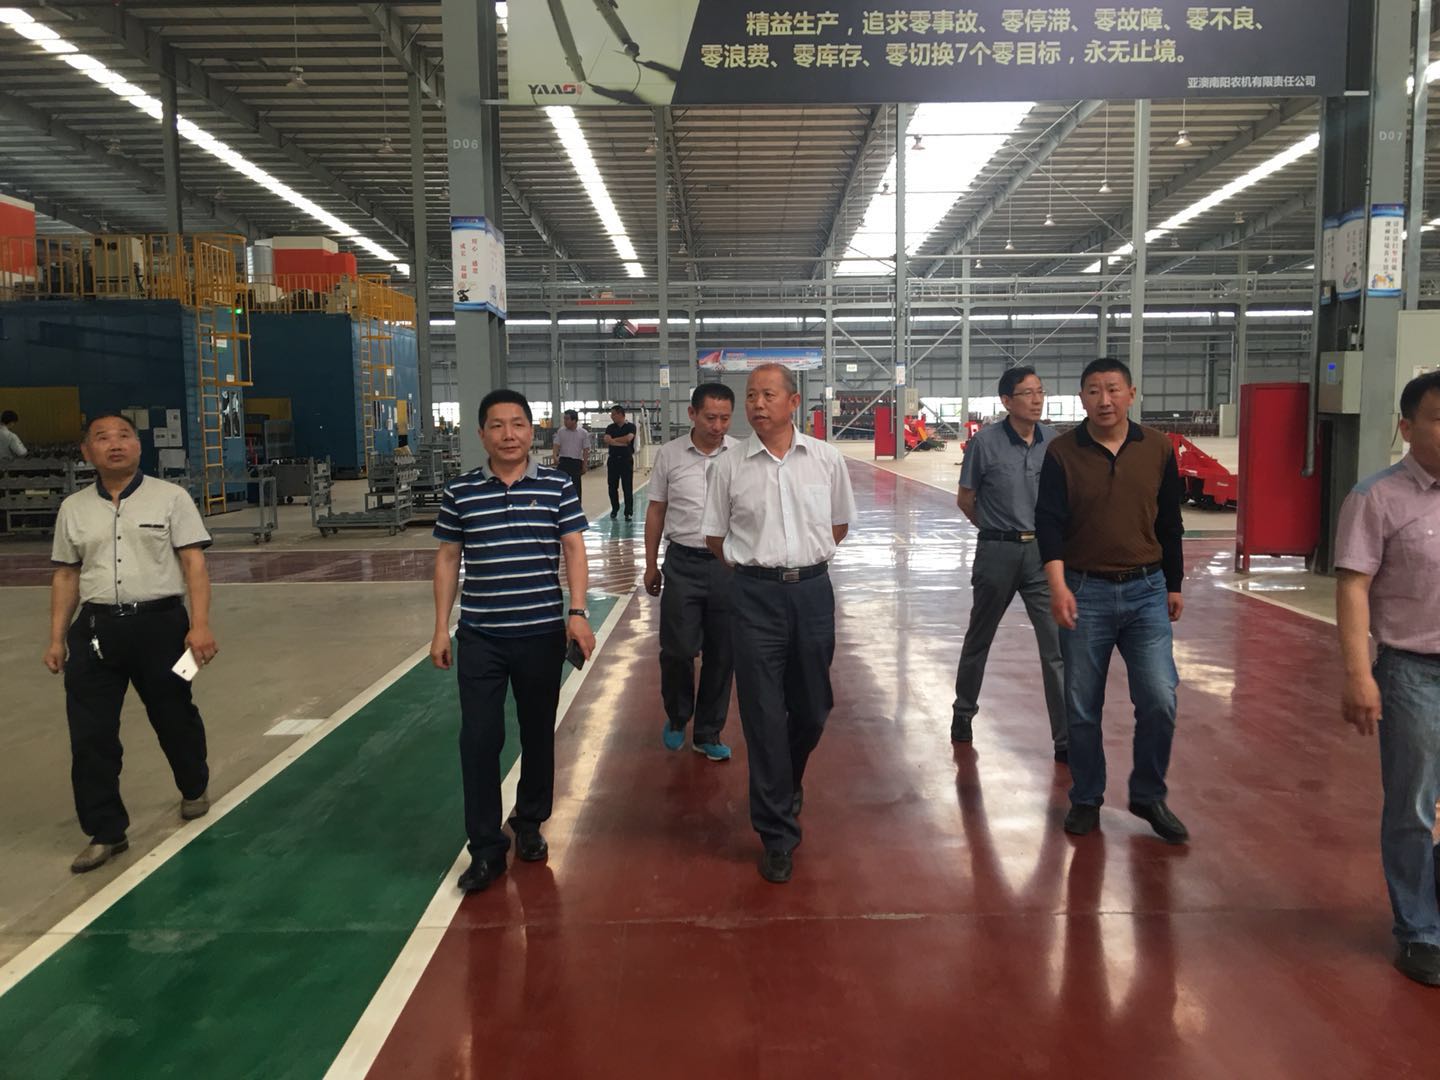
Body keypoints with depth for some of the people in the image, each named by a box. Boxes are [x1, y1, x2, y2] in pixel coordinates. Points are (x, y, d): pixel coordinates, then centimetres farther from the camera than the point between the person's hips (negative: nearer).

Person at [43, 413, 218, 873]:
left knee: (175, 717, 12)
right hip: (95, 628, 3)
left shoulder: (170, 498, -2)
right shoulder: (73, 508, 8)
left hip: (160, 623, -3)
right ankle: (105, 831, 16)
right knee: (90, 735, 3)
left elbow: (194, 564, -6)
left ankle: (195, 788, 40)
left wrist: (200, 625, -15)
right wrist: (57, 638, 9)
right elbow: (66, 576, 14)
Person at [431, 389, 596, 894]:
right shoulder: (459, 491, 0)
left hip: (543, 633, 0)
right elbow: (447, 559, 6)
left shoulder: (557, 486, -2)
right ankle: (486, 848, 14)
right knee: (478, 739, 1)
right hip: (479, 637, 0)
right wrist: (441, 629, 4)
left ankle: (530, 824, 34)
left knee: (538, 733, 13)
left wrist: (578, 613, -13)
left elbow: (574, 551, -2)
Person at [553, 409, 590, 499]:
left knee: (576, 487, 4)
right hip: (563, 461, 1)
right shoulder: (561, 431, 4)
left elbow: (586, 450, 0)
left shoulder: (583, 433, -1)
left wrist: (584, 466, -3)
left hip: (576, 462, -1)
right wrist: (555, 456, -17)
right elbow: (557, 446, 2)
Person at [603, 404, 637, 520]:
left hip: (626, 459, -3)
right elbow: (607, 440, -9)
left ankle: (628, 512, 1)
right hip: (613, 459, 4)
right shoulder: (610, 427, 8)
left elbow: (628, 438, -19)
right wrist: (622, 443, -15)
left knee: (628, 487, -3)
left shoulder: (630, 426, -1)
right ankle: (614, 509, 22)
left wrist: (613, 440, -8)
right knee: (612, 487, 8)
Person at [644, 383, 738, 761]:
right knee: (677, 650, 3)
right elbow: (656, 511, 9)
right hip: (683, 563, 0)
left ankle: (708, 733, 25)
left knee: (721, 655, 9)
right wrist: (650, 565, 11)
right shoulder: (669, 454, 0)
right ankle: (676, 719, 31)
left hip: (729, 564, 0)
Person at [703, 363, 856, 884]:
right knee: (763, 716, 1)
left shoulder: (826, 459, 1)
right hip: (755, 595, -1)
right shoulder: (729, 465, -2)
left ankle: (786, 785, 44)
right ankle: (777, 833, 14)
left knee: (812, 708, 12)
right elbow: (715, 537, 8)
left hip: (813, 590, 2)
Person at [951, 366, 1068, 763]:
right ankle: (963, 712, 37)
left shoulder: (1054, 442, 1)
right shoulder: (986, 442, -10)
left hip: (1043, 554, 2)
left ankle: (1066, 740, 6)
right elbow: (966, 500, 0)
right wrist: (1000, 531, 8)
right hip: (997, 554, -2)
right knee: (979, 639, 15)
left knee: (1058, 646, -2)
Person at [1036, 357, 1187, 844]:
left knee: (1160, 700, -4)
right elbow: (1049, 522, -8)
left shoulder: (1157, 448, 3)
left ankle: (1149, 796, 19)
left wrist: (1174, 584, 15)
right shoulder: (1062, 452, -3)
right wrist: (1057, 585, -20)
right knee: (1082, 708, 6)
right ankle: (1086, 799, 25)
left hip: (1146, 590, 1)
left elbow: (1170, 522, 11)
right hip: (1084, 592, -1)